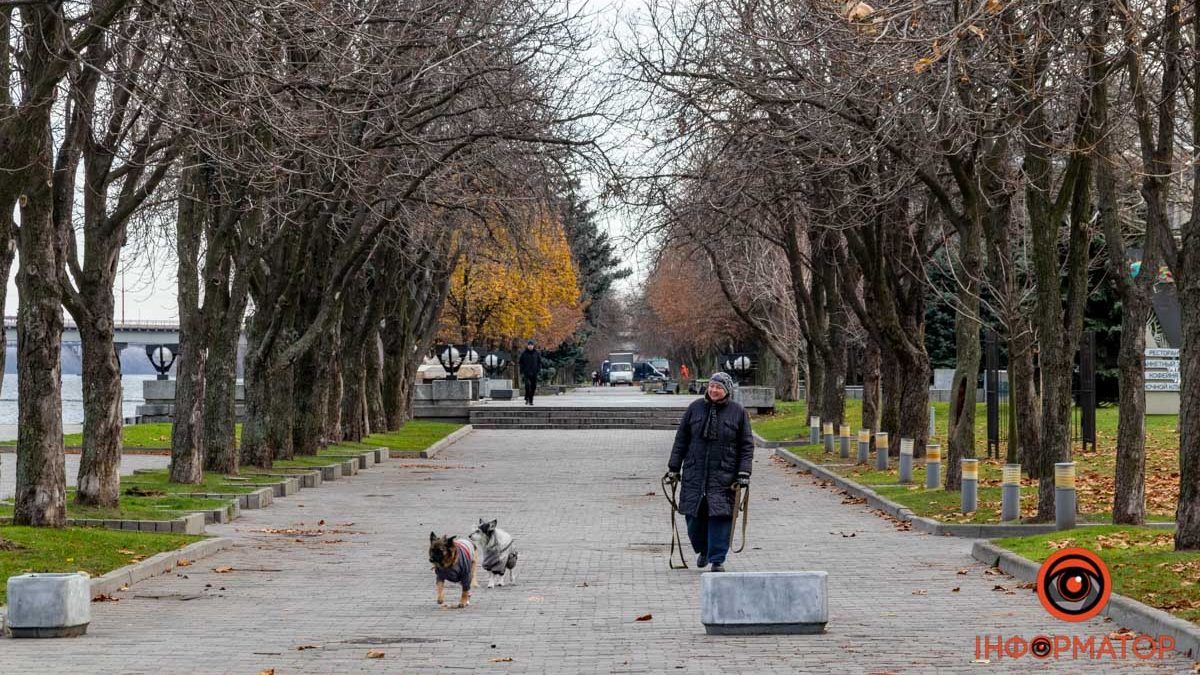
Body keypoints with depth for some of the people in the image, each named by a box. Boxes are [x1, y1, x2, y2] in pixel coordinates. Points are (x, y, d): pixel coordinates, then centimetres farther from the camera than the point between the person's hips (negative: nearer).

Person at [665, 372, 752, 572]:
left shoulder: (738, 413, 2)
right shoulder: (695, 408, 6)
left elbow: (747, 446, 3)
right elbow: (681, 440, 11)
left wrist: (744, 473, -6)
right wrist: (674, 468, 7)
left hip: (723, 476, -2)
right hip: (694, 474, 2)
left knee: (720, 516, -7)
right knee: (694, 516, 4)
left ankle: (717, 559, 2)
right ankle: (703, 550, 29)